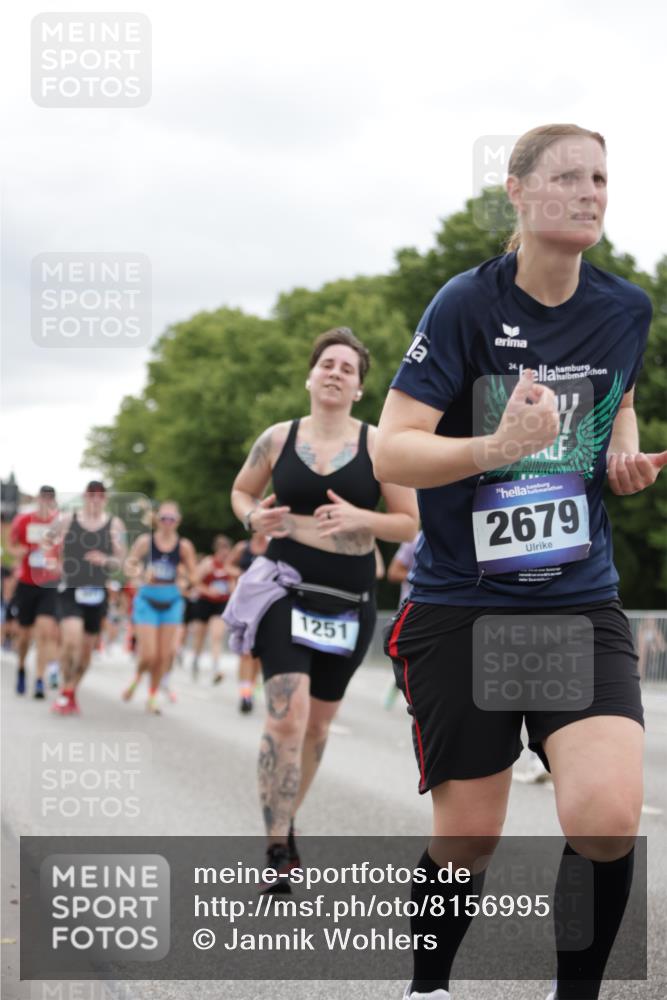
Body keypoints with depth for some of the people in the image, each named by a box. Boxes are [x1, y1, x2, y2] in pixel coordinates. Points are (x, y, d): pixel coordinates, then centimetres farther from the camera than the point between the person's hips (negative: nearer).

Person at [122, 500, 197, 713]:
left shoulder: (184, 546, -3)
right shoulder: (146, 541, -6)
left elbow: (193, 574, 4)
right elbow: (129, 564, -1)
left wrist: (185, 578, -18)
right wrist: (140, 575, -21)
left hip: (171, 602, 2)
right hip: (147, 600, -2)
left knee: (164, 655, 2)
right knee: (148, 655, -8)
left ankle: (152, 697, 20)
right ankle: (137, 679, 26)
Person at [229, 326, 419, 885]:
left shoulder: (379, 447, 0)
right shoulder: (278, 439, 2)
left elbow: (410, 525, 2)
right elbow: (241, 490, 18)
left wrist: (359, 519, -17)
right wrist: (253, 517, -5)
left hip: (349, 603, 2)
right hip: (286, 593, -2)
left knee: (318, 723, 13)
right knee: (287, 715, -18)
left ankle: (288, 818, 35)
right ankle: (277, 848, -16)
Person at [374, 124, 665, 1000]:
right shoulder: (468, 304, -10)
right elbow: (391, 451, -15)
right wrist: (497, 447, -31)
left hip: (582, 605, 3)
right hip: (461, 608, -2)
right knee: (468, 838, 3)